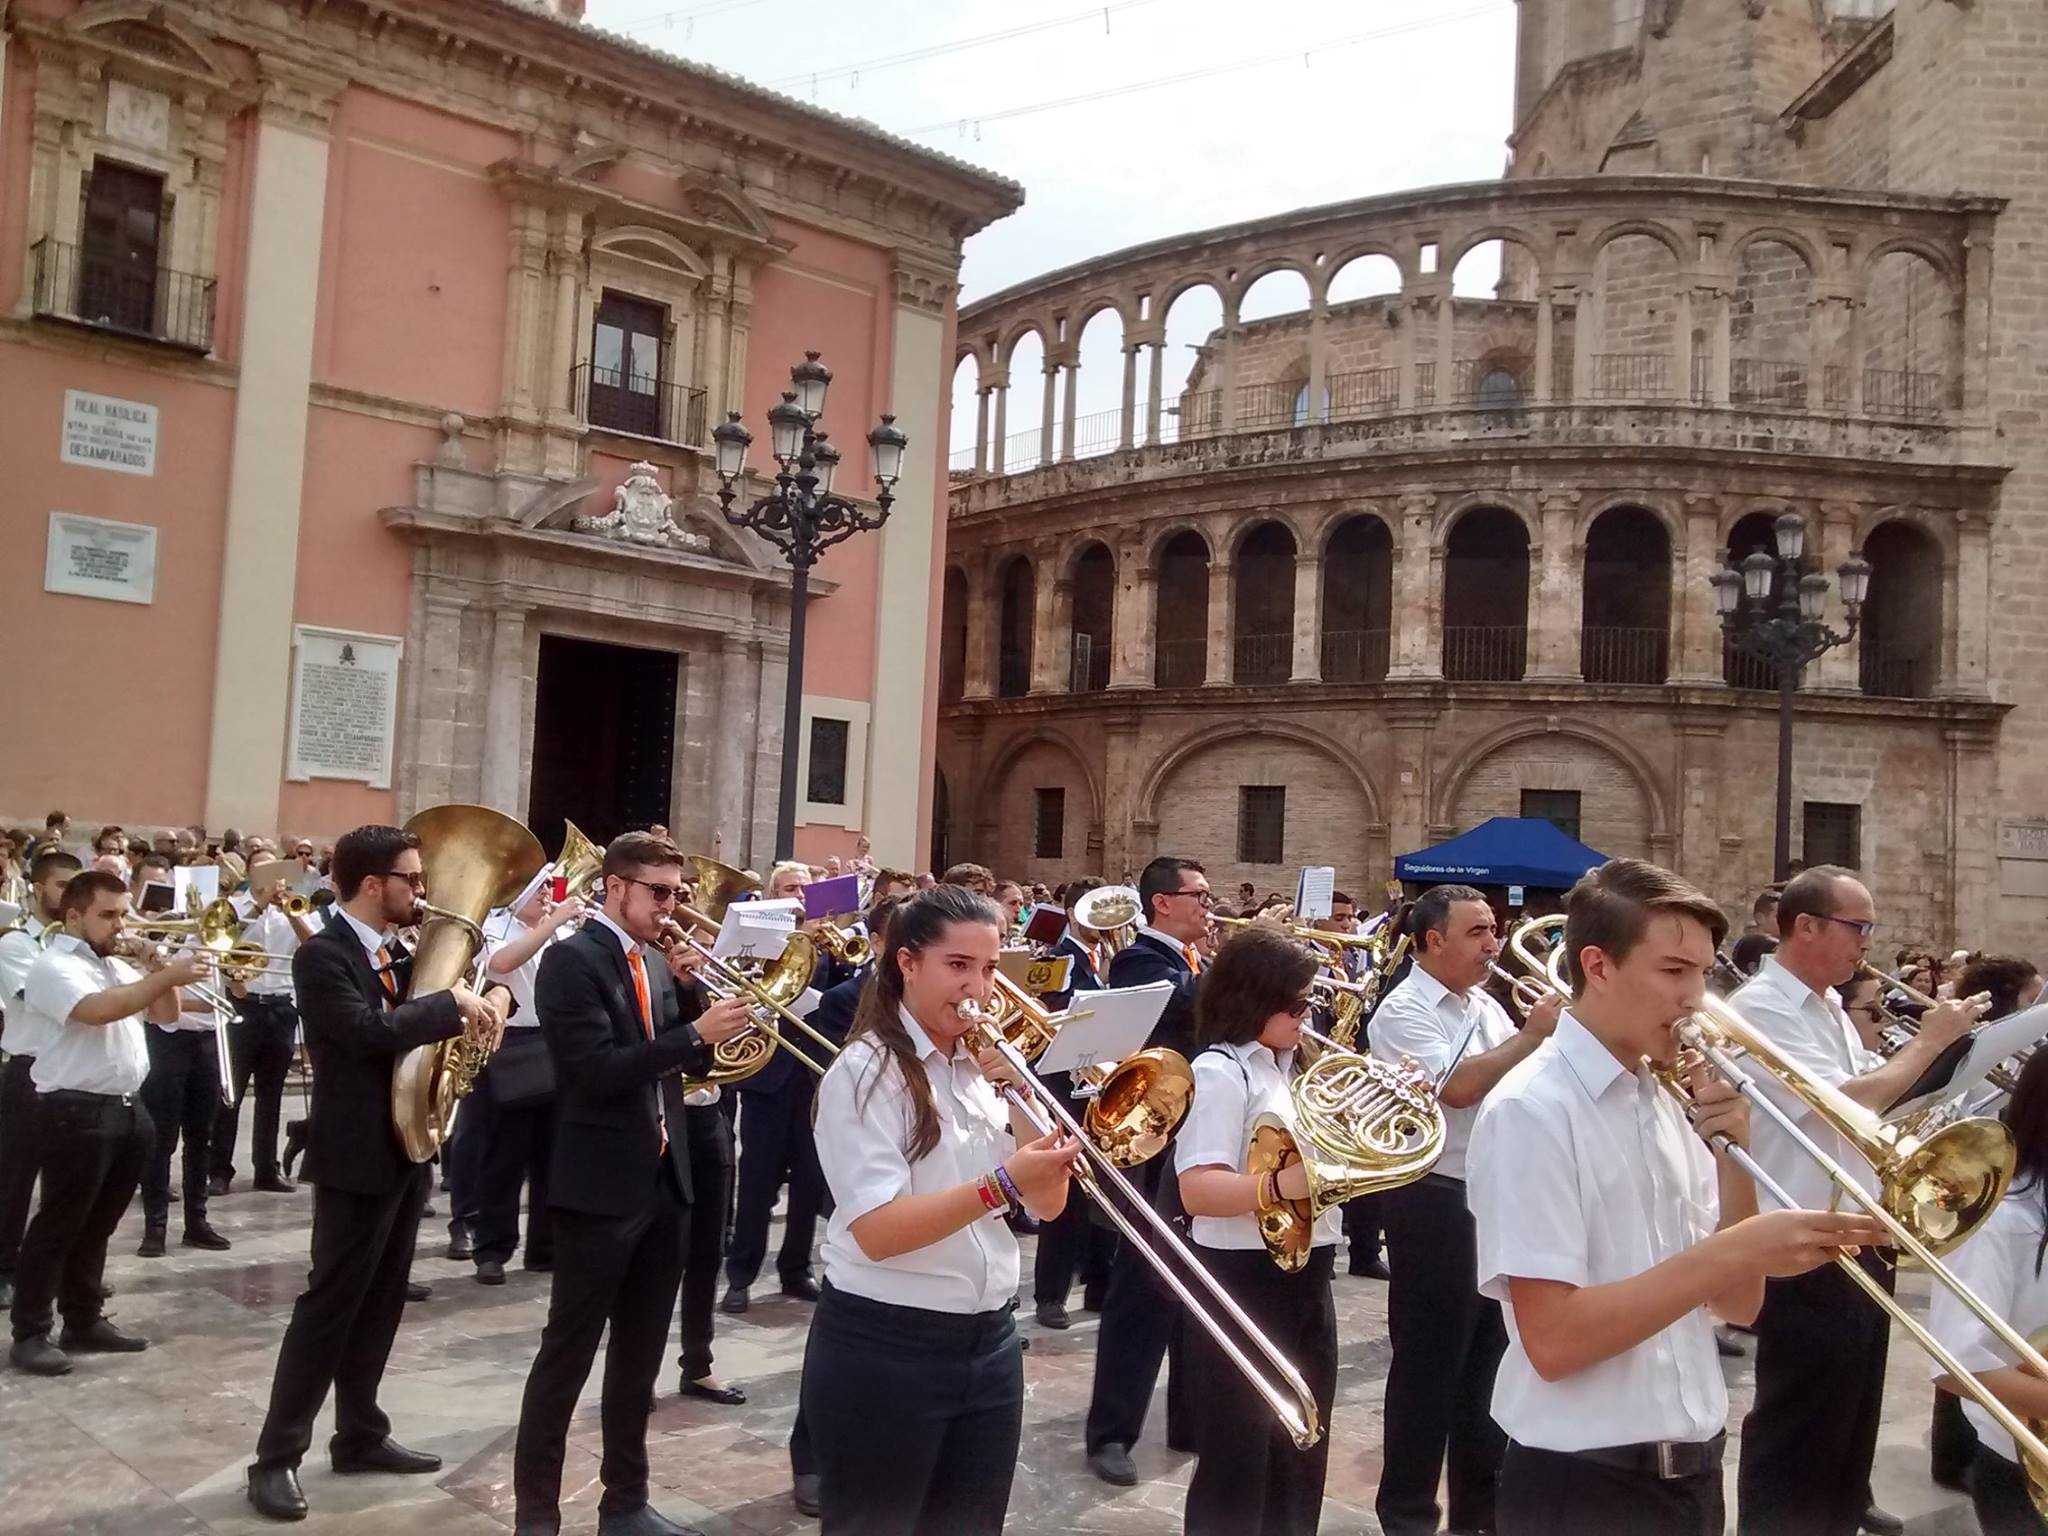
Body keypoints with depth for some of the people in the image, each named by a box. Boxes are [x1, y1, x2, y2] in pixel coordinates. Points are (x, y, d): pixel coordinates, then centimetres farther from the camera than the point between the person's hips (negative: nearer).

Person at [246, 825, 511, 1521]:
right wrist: (453, 1003, -21)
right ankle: (277, 1456, 9)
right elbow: (370, 1031, -29)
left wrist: (492, 996, -4)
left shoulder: (397, 952, 10)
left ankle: (360, 1437, 27)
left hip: (406, 1150, 8)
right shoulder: (322, 955, -15)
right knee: (329, 1306, -2)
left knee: (380, 1304, 15)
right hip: (357, 1155, -8)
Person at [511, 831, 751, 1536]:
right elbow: (596, 1071, -22)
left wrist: (719, 1031, -5)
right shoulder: (572, 960, -12)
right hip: (600, 1187, -8)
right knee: (566, 1357, 4)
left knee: (639, 1356, 17)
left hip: (664, 1182, 8)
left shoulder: (656, 965, 12)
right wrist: (696, 1032, -23)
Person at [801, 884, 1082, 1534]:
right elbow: (877, 1233, -22)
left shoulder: (983, 1069, 8)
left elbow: (1046, 1205, 3)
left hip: (989, 1344, 6)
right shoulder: (866, 1071, -12)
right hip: (884, 1352, -6)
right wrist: (1000, 1184, -31)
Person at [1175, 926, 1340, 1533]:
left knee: (1300, 1461, 19)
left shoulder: (1289, 1068, 12)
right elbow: (1197, 1190, -24)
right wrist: (1279, 1185, -39)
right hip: (1245, 1283, -9)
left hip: (1305, 1277, 9)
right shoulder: (1219, 1072, -15)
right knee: (1237, 1466, 2)